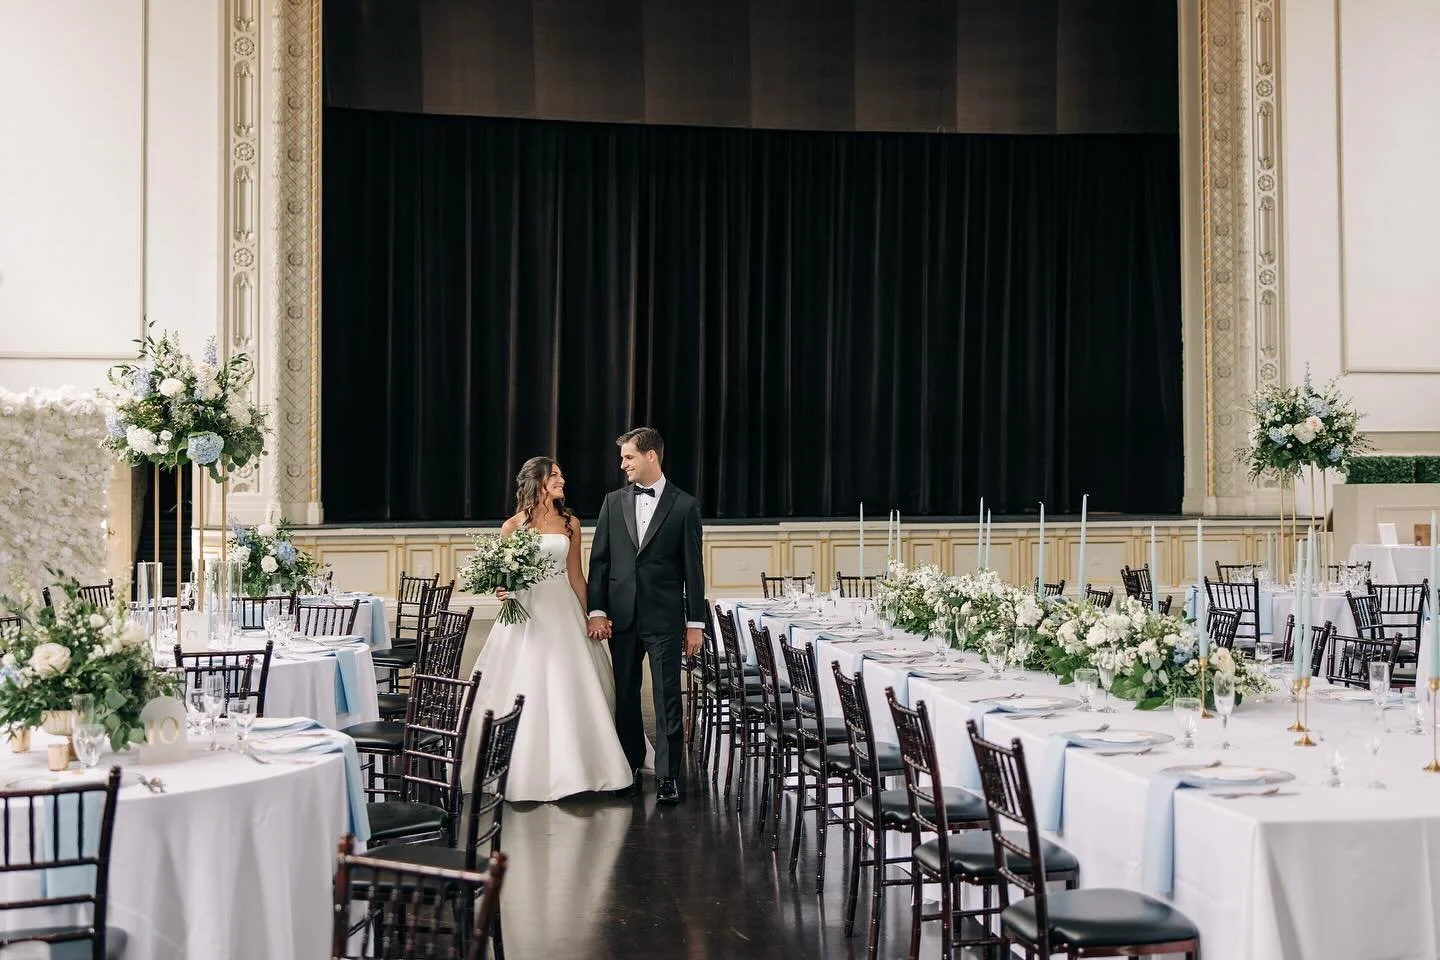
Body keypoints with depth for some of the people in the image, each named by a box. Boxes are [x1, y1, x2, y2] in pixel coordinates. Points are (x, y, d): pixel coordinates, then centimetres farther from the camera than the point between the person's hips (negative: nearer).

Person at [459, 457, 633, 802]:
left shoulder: (570, 523, 8)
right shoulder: (514, 525, 1)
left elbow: (575, 576, 10)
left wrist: (588, 615, 5)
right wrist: (502, 590, -15)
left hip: (562, 611, 2)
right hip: (525, 612, -2)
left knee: (567, 690, 1)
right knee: (525, 692, -1)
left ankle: (566, 768, 11)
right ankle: (526, 772, 9)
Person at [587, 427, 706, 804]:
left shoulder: (684, 505, 0)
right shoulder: (614, 503, 8)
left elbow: (693, 568, 0)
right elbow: (599, 560, 7)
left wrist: (695, 623, -2)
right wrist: (596, 611, -1)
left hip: (665, 617, -3)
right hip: (621, 616, 3)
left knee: (667, 698, -4)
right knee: (624, 695, 10)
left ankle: (668, 777, 0)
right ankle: (631, 765, 23)